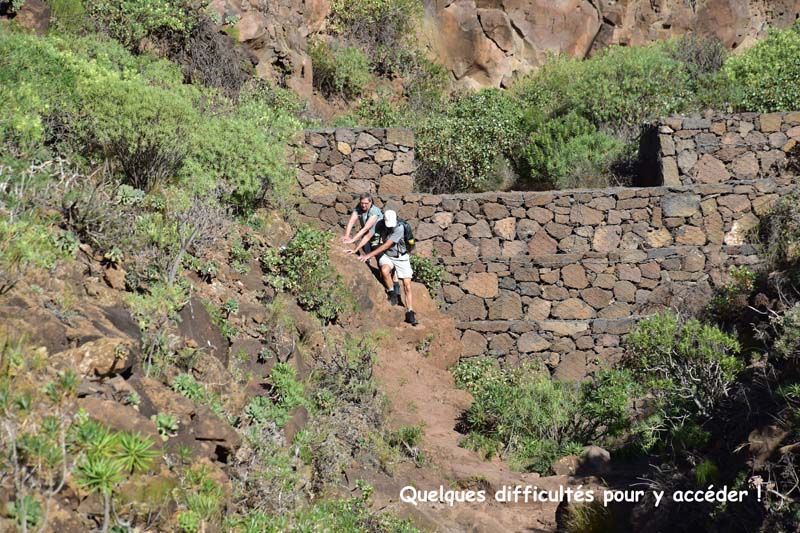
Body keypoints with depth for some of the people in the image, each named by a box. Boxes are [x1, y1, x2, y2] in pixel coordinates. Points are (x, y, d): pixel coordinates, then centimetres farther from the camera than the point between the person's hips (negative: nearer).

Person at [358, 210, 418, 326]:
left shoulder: (399, 228, -25)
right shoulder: (380, 225, -14)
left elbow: (386, 245, -27)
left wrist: (370, 255, -29)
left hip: (401, 257, -2)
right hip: (387, 256, 2)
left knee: (407, 285, -7)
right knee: (385, 270, -33)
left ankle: (410, 312, 0)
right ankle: (392, 291, -8)